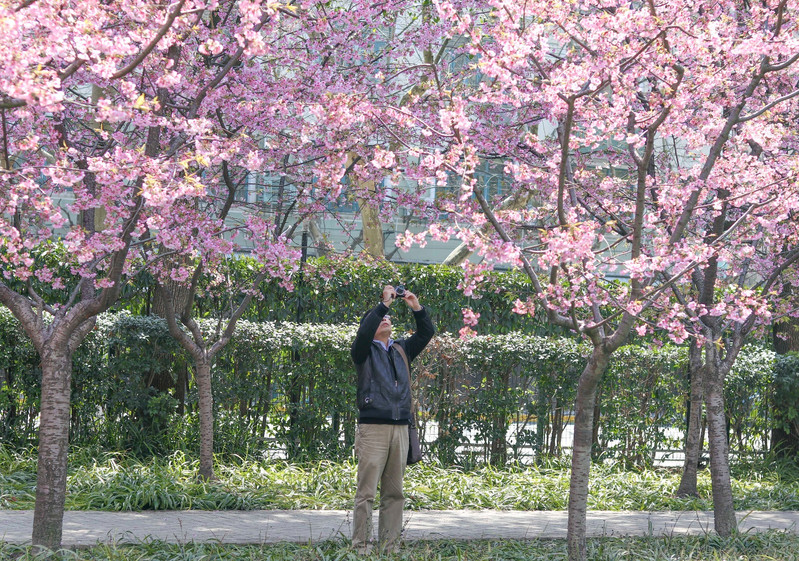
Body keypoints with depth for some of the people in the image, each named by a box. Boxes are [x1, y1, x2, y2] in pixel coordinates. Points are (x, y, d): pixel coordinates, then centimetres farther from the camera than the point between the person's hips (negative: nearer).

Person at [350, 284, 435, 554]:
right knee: (367, 492, -7)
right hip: (373, 428, -6)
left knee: (394, 492, 7)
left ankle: (390, 547, 11)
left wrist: (417, 307, 1)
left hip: (400, 428, 6)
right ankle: (361, 547, -6)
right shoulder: (365, 350, 4)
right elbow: (364, 332, -16)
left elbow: (426, 332, 14)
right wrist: (384, 303, -15)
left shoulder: (402, 349, 19)